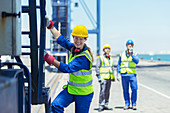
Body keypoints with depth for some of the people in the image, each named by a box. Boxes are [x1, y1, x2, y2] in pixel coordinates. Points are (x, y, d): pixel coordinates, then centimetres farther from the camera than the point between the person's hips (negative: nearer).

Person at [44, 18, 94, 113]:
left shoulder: (84, 58, -25)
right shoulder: (74, 48, -2)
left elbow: (67, 68, -32)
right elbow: (61, 40, 12)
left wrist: (50, 59, -35)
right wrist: (50, 26, 14)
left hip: (83, 93, -6)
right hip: (71, 89, 7)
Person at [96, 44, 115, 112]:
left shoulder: (110, 58, 18)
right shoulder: (100, 58, -2)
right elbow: (97, 68, -6)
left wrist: (113, 76, 22)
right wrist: (99, 77, -14)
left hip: (109, 77, 6)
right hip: (103, 77, -6)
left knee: (107, 92, 8)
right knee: (102, 91, -12)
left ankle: (105, 105, 13)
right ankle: (101, 106, -9)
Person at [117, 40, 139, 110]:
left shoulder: (134, 54, 7)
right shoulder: (122, 54, 10)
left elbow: (137, 61, -12)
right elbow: (119, 64, 12)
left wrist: (132, 54, -20)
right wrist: (118, 73, 4)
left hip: (132, 74, -1)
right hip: (124, 75, 1)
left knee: (134, 89, -8)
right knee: (125, 90, 3)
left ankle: (134, 104, 2)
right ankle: (127, 104, 13)